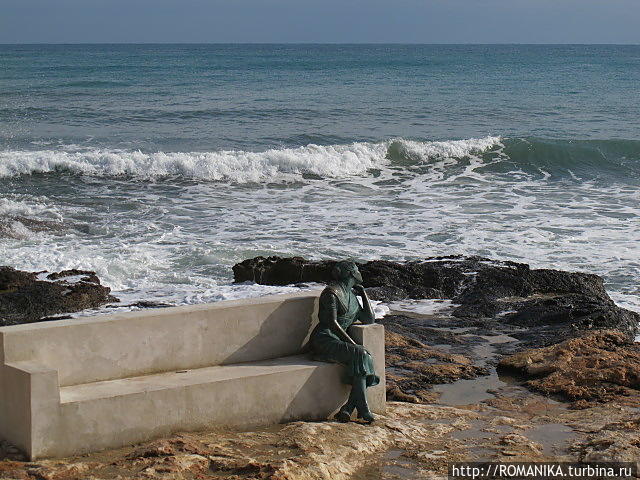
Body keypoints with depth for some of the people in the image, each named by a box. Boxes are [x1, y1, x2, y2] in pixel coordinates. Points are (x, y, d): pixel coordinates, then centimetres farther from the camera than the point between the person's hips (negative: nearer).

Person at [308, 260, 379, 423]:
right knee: (360, 355, -29)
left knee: (367, 359, -20)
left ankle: (347, 410, -27)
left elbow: (369, 320, 21)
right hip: (323, 341, -8)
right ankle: (363, 410, -29)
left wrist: (363, 294, 18)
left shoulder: (351, 296, 22)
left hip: (339, 341, 8)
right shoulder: (332, 292, -5)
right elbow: (332, 323, -15)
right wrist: (352, 343, -21)